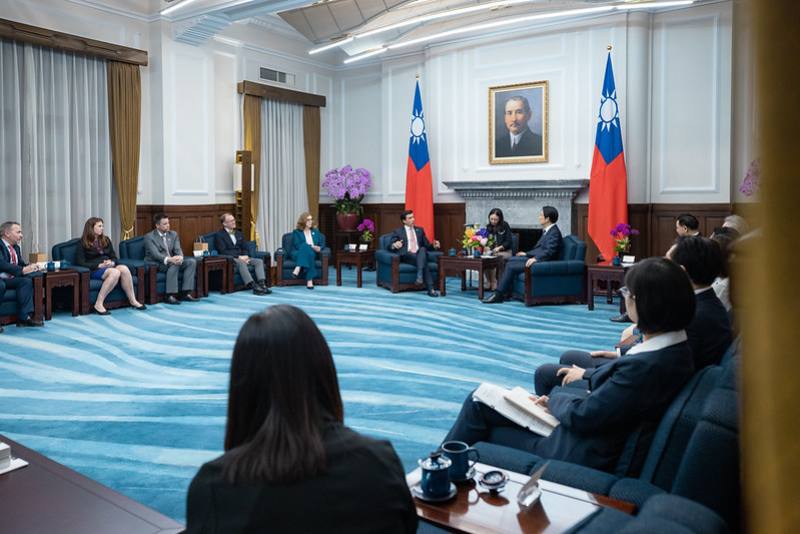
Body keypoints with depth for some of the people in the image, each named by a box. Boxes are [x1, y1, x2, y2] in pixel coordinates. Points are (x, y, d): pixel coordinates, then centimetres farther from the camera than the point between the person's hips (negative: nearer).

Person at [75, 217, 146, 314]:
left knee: (124, 268, -29)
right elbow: (81, 263, -6)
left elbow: (114, 257, 20)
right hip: (94, 270, -5)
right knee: (115, 272, -36)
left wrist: (112, 262, -5)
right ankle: (98, 304, -37)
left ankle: (133, 300, -28)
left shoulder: (106, 240, 20)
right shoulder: (83, 243, 3)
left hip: (109, 267, 5)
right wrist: (99, 265, -17)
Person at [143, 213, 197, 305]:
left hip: (171, 261, 6)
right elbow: (155, 254, -22)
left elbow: (178, 250, -2)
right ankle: (170, 296, -37)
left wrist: (180, 257, -28)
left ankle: (186, 293, -20)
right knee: (174, 264, -35)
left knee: (191, 261, -16)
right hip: (155, 264, -6)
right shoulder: (149, 237, -9)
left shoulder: (173, 234, 9)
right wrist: (169, 259, -40)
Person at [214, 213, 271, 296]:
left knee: (259, 261, -16)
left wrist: (245, 256, -6)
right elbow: (223, 252, -12)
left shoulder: (239, 234, 20)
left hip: (242, 258, 7)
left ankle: (262, 284, -33)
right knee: (241, 263, -38)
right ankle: (254, 286, -47)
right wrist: (239, 257, -20)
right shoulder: (219, 235, -1)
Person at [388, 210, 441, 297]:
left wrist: (434, 246, -1)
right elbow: (390, 246, 4)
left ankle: (419, 276, -48)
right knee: (424, 262, -34)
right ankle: (430, 289, -40)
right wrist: (394, 245, -21)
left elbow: (427, 245, 23)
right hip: (406, 256, -3)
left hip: (420, 255, 3)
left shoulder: (420, 230, 25)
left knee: (423, 249, -36)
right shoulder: (398, 232, 14)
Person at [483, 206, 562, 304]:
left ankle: (499, 295, -6)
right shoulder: (547, 230, 15)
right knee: (511, 260, 9)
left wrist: (535, 258, -39)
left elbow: (549, 252, -28)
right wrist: (527, 254, 20)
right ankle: (506, 292, 5)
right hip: (535, 257, 10)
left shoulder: (554, 233, -16)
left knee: (511, 266, -14)